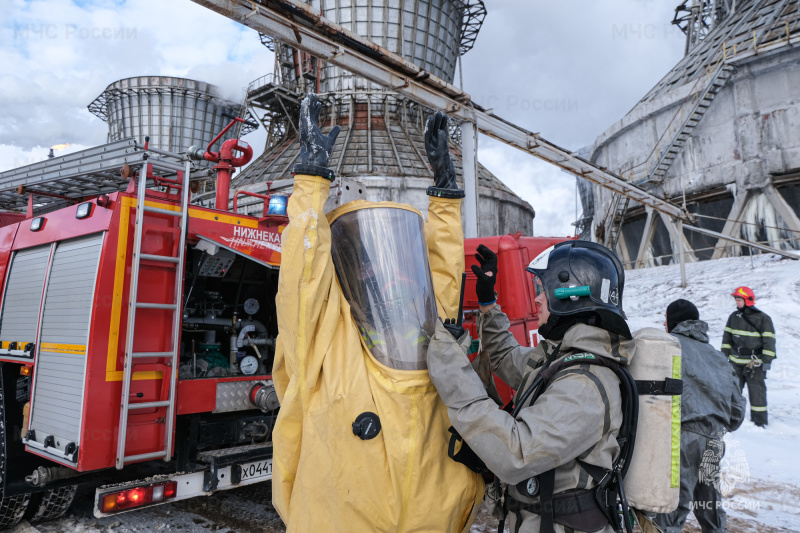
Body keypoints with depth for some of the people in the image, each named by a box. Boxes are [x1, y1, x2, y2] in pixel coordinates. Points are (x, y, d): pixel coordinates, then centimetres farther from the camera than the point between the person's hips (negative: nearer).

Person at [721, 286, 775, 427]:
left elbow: (769, 340, -7)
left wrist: (767, 360, -11)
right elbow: (727, 336, 14)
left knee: (757, 391, 1)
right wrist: (724, 355, 10)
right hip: (736, 361, 4)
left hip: (755, 363, -4)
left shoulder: (763, 318, -8)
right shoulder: (734, 316, 6)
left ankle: (760, 420, 12)